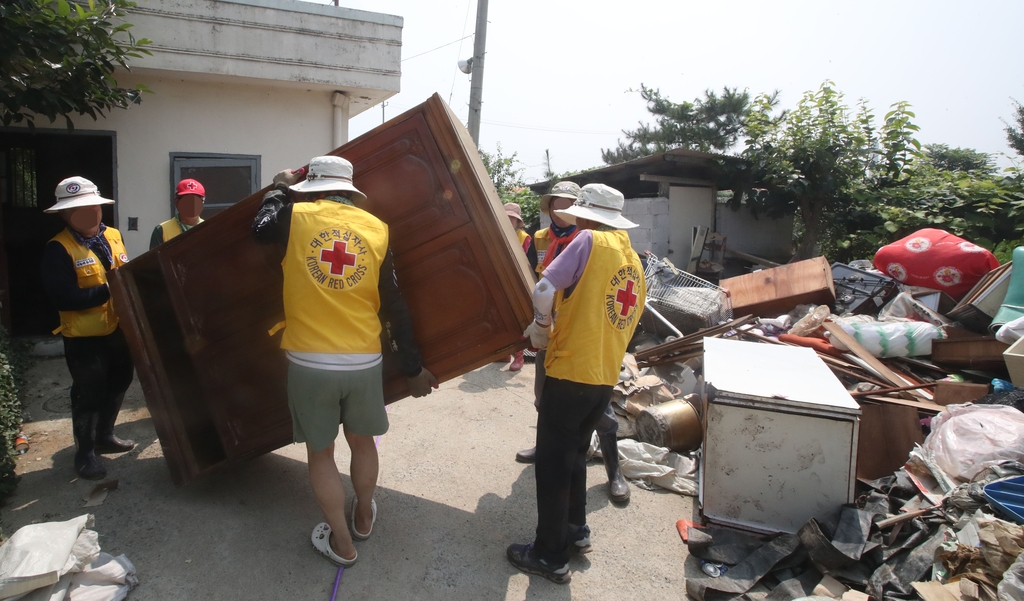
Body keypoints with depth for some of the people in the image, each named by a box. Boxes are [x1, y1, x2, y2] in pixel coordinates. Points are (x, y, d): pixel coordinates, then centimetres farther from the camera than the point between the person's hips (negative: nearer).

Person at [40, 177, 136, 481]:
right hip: (85, 336, -7)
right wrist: (109, 291, -27)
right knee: (88, 395, 5)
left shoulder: (113, 236, 5)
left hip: (119, 328, 7)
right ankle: (85, 453, 23)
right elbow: (64, 297, -25)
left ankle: (104, 437, 41)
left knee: (118, 384, 21)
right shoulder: (58, 249, -16)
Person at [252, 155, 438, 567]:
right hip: (363, 361, 2)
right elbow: (395, 306, 0)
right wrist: (413, 367, 7)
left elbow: (260, 230, 17)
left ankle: (341, 542, 27)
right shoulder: (376, 229, 0)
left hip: (309, 361, -2)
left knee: (320, 452, 15)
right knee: (362, 441, 23)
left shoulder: (295, 216, -5)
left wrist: (280, 189, 30)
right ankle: (364, 517, 44)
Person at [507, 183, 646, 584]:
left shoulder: (590, 241, -11)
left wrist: (541, 331, 1)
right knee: (574, 454, 24)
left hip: (571, 372, -8)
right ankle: (576, 530, 36)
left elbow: (544, 292, -18)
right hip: (605, 376, 8)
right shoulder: (634, 261, 13)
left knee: (552, 464, 5)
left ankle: (551, 556, 16)